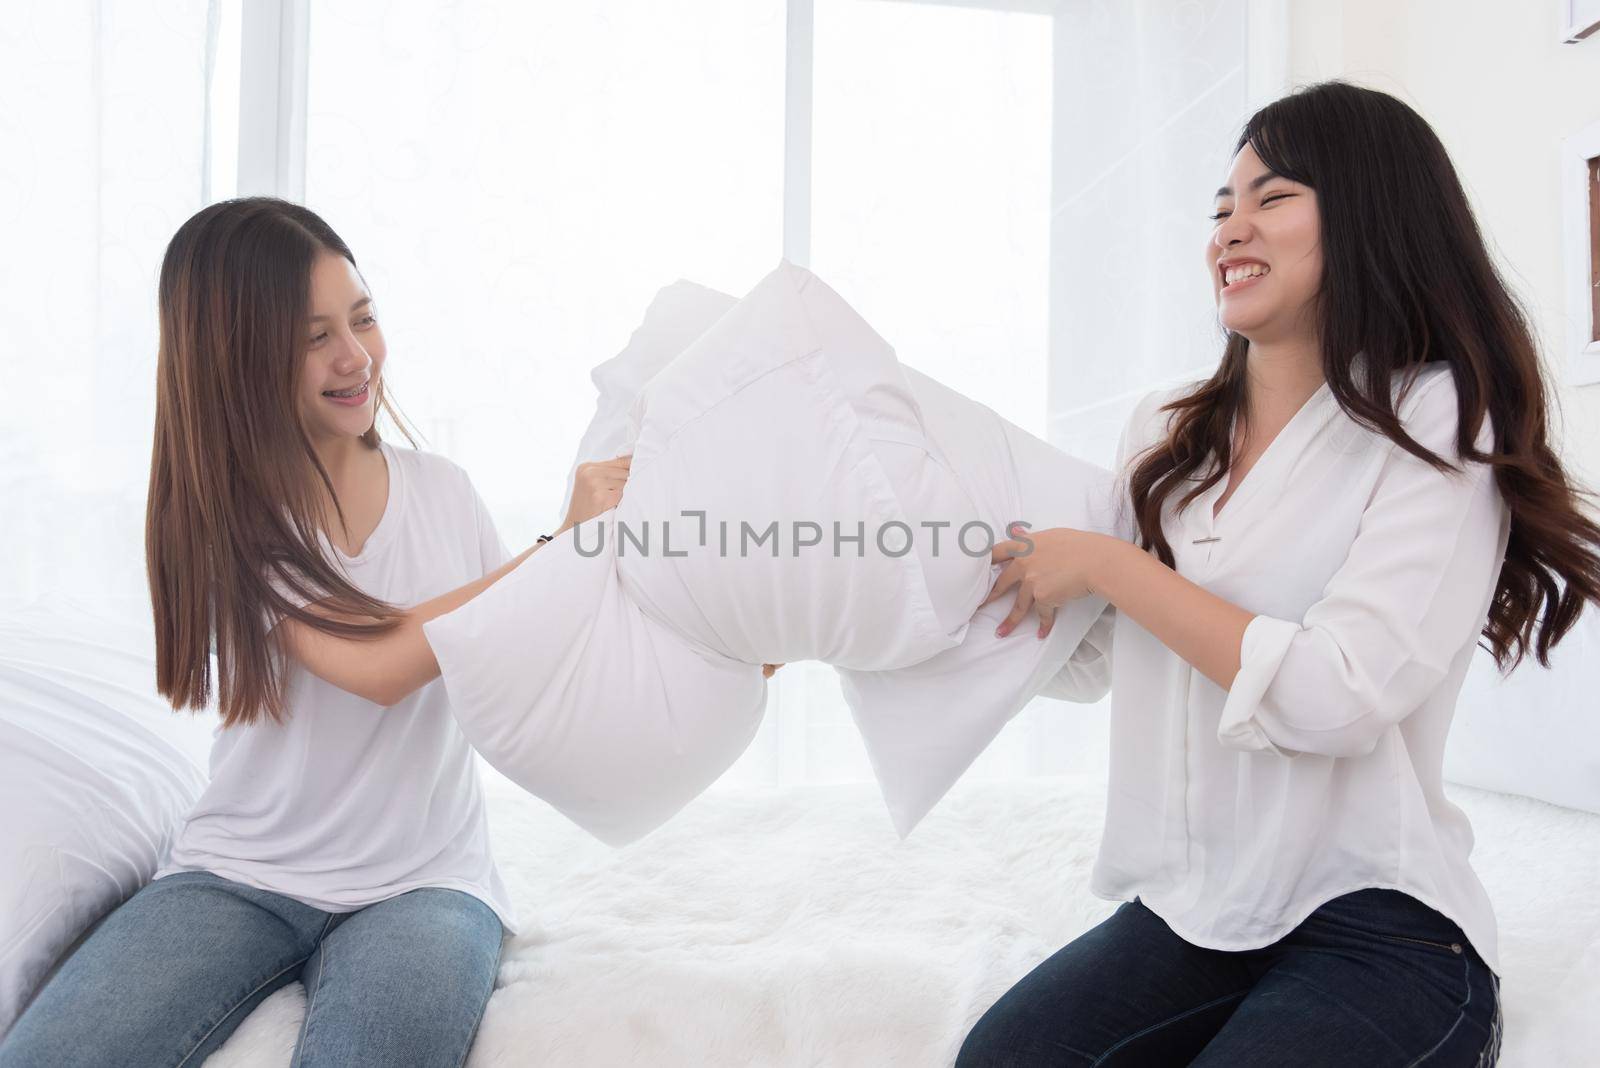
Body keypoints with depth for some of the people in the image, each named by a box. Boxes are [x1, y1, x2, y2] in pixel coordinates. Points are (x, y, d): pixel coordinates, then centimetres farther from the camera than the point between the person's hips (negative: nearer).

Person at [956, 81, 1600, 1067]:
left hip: (1373, 927, -3)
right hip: (1187, 912, 4)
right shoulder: (1165, 434, 9)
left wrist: (1107, 565, -14)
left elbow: (1337, 698, -20)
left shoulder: (1439, 422, -6)